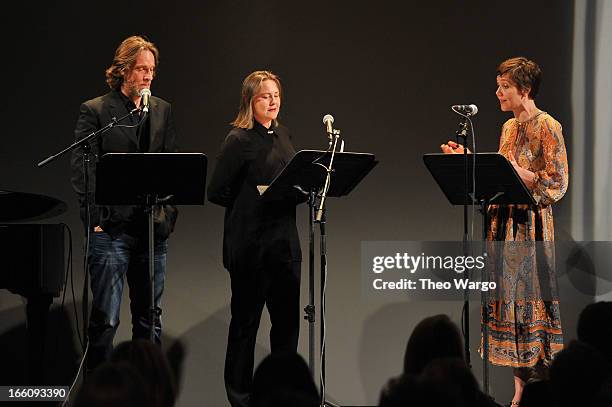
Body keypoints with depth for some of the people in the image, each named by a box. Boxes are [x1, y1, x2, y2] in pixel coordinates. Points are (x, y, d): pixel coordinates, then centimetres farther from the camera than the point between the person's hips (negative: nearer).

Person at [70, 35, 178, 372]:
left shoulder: (162, 111, 14)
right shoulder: (95, 111, -1)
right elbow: (82, 169, -5)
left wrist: (169, 211, 4)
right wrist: (97, 217, -12)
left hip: (153, 229, 5)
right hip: (111, 229, -5)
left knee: (149, 316, 11)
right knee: (105, 319, -7)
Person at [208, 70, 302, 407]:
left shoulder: (282, 135, 13)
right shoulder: (240, 140, -9)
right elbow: (217, 192, -12)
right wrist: (257, 199, -14)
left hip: (284, 240, 7)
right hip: (250, 244, -7)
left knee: (287, 318, 9)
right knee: (245, 320, 3)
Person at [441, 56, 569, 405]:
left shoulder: (547, 127, -9)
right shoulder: (509, 127, 15)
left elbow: (558, 183, -14)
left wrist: (517, 170, -21)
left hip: (532, 226, -8)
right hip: (504, 223, 8)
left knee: (531, 300, -7)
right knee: (510, 300, 6)